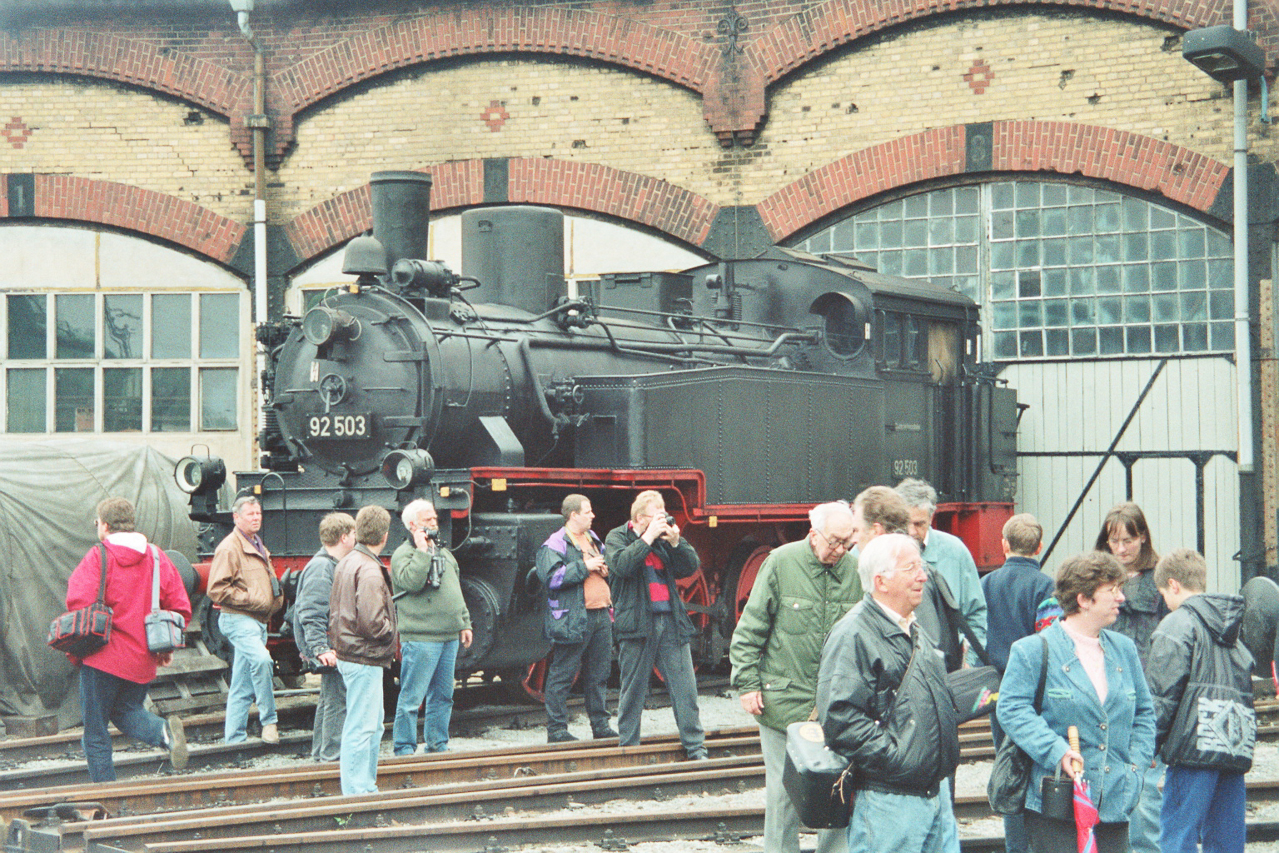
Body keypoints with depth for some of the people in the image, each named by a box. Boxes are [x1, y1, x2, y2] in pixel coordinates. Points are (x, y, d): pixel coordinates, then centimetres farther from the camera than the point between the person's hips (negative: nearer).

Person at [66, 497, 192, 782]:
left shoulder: (98, 557, -8)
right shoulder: (156, 556, 6)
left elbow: (79, 602, -19)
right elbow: (180, 606, 4)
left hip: (104, 655, -5)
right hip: (143, 659, 5)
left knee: (95, 732, 6)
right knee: (126, 710, 24)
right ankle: (165, 731, -6)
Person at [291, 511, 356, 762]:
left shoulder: (334, 565, 15)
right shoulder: (321, 567, -18)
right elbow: (310, 613, -24)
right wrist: (321, 649, -30)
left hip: (336, 646, 11)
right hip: (332, 648, -11)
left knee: (329, 699, 18)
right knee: (338, 700, -9)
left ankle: (321, 752, 28)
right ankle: (334, 756, -5)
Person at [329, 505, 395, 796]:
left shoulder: (346, 563, 12)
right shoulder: (369, 570, -19)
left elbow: (335, 609, 20)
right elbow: (371, 622, -24)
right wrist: (390, 633, -7)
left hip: (348, 652, 11)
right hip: (364, 658, -11)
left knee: (374, 722, 19)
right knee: (361, 726, -6)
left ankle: (367, 787, 26)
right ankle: (356, 792, -2)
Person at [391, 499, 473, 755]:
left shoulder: (443, 552, 19)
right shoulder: (403, 554, -6)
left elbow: (456, 591, 25)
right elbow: (412, 582, -25)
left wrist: (464, 623, 21)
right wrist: (422, 551, -20)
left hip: (449, 636, 8)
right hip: (420, 638, -8)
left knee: (443, 696, 13)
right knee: (412, 697, -6)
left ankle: (437, 745, 22)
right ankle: (404, 749, -1)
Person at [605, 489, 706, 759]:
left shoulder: (665, 539, 15)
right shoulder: (617, 538, 3)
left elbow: (691, 567, 8)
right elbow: (622, 565, -17)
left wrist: (676, 543, -6)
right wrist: (647, 539, -16)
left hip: (671, 622, 4)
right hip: (637, 623, -4)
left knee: (685, 686, 0)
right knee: (633, 689, 3)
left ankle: (696, 748, 5)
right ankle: (628, 749, 13)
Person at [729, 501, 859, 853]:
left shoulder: (855, 570, 2)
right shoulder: (781, 563, -6)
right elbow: (750, 629, -2)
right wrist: (747, 683, -5)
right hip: (784, 701, -2)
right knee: (783, 789, 5)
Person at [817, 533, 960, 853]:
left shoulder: (914, 631, 16)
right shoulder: (853, 636, -14)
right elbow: (840, 718, -23)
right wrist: (895, 757, -21)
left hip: (935, 789, 9)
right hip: (888, 800, -9)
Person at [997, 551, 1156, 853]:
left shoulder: (1123, 649, 16)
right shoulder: (1034, 650, -3)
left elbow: (1144, 713, 22)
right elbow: (1012, 709, -10)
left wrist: (1136, 762, 7)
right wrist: (1056, 752, -21)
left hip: (1114, 802, 6)